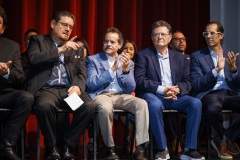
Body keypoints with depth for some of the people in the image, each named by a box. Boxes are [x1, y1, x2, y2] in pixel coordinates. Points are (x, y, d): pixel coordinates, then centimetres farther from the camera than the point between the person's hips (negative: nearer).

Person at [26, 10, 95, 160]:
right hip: (46, 89, -3)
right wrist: (60, 49, -7)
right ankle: (52, 148, -13)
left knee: (89, 106, -28)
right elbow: (33, 59, -6)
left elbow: (82, 74, 12)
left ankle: (68, 145, -11)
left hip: (69, 90, 3)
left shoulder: (77, 48, 23)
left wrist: (77, 86, -11)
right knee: (45, 106, -38)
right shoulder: (38, 40, 15)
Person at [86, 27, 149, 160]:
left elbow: (130, 89, 6)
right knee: (106, 107, -38)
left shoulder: (127, 62, 15)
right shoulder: (93, 59, 7)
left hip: (121, 96, 3)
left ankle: (140, 149, -26)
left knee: (142, 103, -27)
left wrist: (125, 69, -11)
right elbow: (91, 84, -9)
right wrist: (112, 69, -16)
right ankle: (110, 149, -18)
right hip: (101, 95, -3)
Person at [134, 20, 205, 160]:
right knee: (155, 105, -38)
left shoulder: (180, 57, 16)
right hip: (153, 95, -3)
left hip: (174, 96, 4)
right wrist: (162, 89, -18)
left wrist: (177, 89, -12)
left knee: (196, 103, -25)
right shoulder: (143, 55, 5)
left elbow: (187, 82, 12)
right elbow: (139, 80, -6)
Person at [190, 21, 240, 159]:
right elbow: (196, 84, -6)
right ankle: (227, 140, -5)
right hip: (209, 94, -3)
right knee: (213, 108, -39)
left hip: (229, 94, 4)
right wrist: (217, 69, -17)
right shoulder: (197, 56, 6)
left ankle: (224, 140, -3)